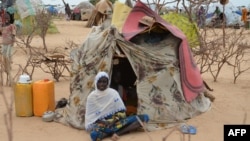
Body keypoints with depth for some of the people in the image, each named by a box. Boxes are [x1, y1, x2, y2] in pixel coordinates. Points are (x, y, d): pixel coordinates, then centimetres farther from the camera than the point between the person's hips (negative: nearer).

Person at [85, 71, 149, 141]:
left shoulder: (113, 93, 1)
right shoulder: (91, 97, -2)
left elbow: (121, 111, 0)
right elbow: (90, 116, -2)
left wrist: (114, 120, -18)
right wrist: (102, 122, -18)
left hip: (114, 121, 3)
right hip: (100, 123, -3)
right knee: (94, 134, -42)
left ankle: (117, 133, -29)